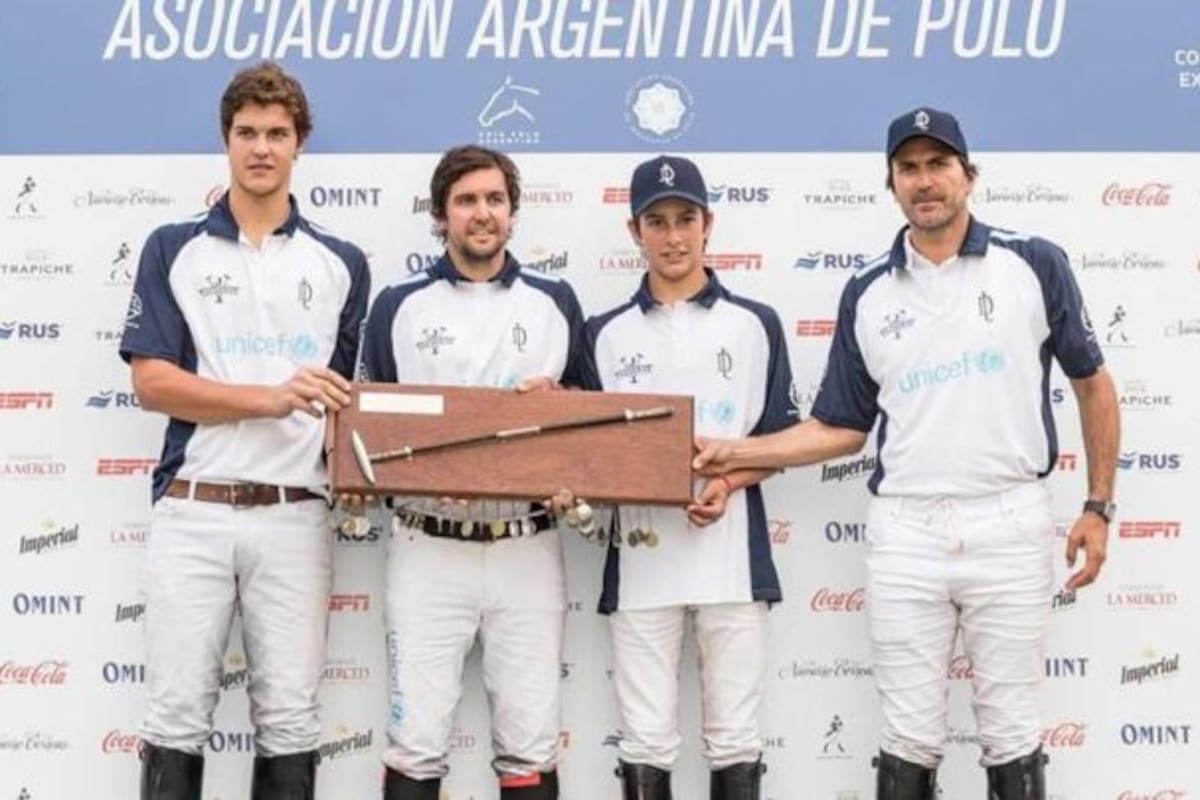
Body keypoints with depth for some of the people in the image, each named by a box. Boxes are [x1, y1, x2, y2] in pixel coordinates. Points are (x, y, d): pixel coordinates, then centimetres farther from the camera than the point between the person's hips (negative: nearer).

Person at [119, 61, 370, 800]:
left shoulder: (341, 264, 10)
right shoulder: (174, 250, 5)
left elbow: (350, 392, 13)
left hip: (295, 517, 1)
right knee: (177, 717, 4)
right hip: (193, 512, -1)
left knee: (289, 721, 5)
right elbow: (151, 381, -4)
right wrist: (269, 397, -17)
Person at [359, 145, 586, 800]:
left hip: (527, 551, 1)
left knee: (530, 742, 6)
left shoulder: (556, 303, 8)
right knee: (415, 740, 0)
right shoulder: (398, 306, 5)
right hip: (428, 549, -1)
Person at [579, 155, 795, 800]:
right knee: (645, 742, 5)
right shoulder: (605, 334, 10)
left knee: (734, 737, 5)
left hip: (731, 554, -1)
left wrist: (729, 481, -12)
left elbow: (780, 439, 6)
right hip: (640, 556, 1)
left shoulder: (755, 325, 6)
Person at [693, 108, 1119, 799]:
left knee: (1011, 729, 8)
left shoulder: (1034, 266, 0)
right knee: (910, 736, 9)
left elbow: (1093, 384, 8)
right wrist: (737, 453, -1)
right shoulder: (867, 294, 6)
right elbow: (840, 428, 10)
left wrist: (1099, 506, 3)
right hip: (904, 534, 2)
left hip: (1009, 526, -2)